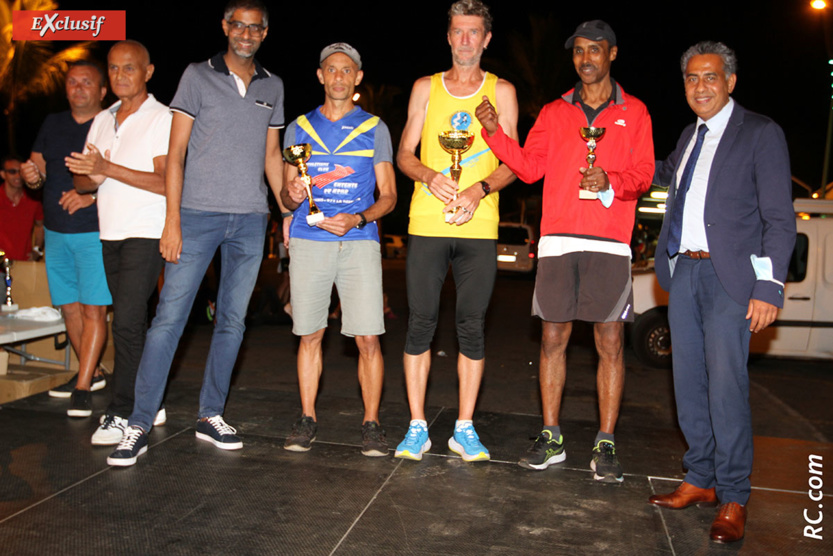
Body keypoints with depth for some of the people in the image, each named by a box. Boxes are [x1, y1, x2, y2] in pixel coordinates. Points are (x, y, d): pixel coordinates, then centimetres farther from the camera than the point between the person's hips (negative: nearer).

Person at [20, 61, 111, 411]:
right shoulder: (53, 123, 13)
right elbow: (38, 169, 14)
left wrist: (92, 195, -26)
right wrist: (31, 176, -9)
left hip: (94, 232, -6)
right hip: (56, 233, 6)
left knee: (93, 309, -6)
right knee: (69, 308, 11)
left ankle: (83, 386, -1)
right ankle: (92, 372, 26)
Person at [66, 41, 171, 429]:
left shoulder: (161, 118, -3)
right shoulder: (101, 120, 17)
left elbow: (167, 182, -14)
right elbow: (81, 181, 15)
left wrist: (109, 169, -20)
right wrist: (93, 177, -9)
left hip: (146, 235, -7)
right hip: (109, 235, 7)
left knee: (127, 322, -12)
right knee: (133, 323, 10)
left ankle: (121, 414, -6)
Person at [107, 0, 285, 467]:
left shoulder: (272, 87, 14)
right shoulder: (199, 76, 3)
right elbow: (176, 152, -1)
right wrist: (172, 221, -8)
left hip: (251, 219, 3)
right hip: (198, 213, -3)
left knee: (233, 321, 6)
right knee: (170, 316, -5)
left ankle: (211, 415, 19)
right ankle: (140, 424, 2)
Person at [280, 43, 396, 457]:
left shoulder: (374, 129, 10)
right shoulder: (299, 128, 14)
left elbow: (388, 196, 7)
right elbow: (285, 195, 15)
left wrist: (357, 219, -12)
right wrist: (292, 195, -9)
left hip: (358, 241, -1)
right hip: (308, 240, 2)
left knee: (367, 338, -7)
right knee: (309, 334, 4)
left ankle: (371, 423, 5)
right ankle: (307, 419, 17)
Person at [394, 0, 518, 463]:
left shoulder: (502, 91, 10)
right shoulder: (426, 87, 13)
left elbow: (512, 163, 7)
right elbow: (404, 154, 12)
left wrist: (479, 190, -12)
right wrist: (430, 176, -10)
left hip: (479, 226, 0)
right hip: (427, 224, 1)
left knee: (473, 326, 1)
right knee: (420, 323, 0)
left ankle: (464, 428, 12)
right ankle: (418, 427, 10)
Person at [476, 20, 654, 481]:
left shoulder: (633, 112, 13)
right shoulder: (554, 112, 17)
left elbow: (644, 174, 5)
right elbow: (530, 167, 7)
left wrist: (610, 181, -16)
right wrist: (494, 132, -5)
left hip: (610, 243, -1)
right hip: (557, 240, 2)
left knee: (610, 343, -3)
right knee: (553, 338, 3)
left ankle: (605, 445, 6)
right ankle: (551, 439, 13)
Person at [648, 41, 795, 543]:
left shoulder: (761, 134, -2)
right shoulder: (690, 136, 17)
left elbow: (780, 219, -7)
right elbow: (663, 175, 37)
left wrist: (769, 286, -15)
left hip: (730, 277, -6)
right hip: (683, 273, 6)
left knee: (727, 387, -8)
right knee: (689, 384, 9)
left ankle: (733, 499, 5)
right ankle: (700, 482, 22)